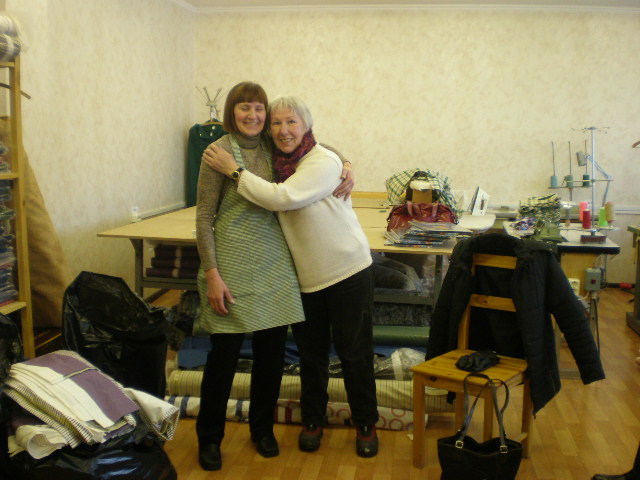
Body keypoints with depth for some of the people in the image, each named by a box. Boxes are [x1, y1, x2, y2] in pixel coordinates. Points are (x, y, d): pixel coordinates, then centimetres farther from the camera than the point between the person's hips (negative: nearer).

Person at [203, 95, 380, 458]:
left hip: (348, 271, -5)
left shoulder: (324, 162, -18)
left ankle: (366, 425, 23)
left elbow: (281, 197, -29)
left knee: (355, 353, 6)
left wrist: (234, 170, -21)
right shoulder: (278, 164, 3)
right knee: (311, 354, 15)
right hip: (305, 277, 5)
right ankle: (313, 420, 33)